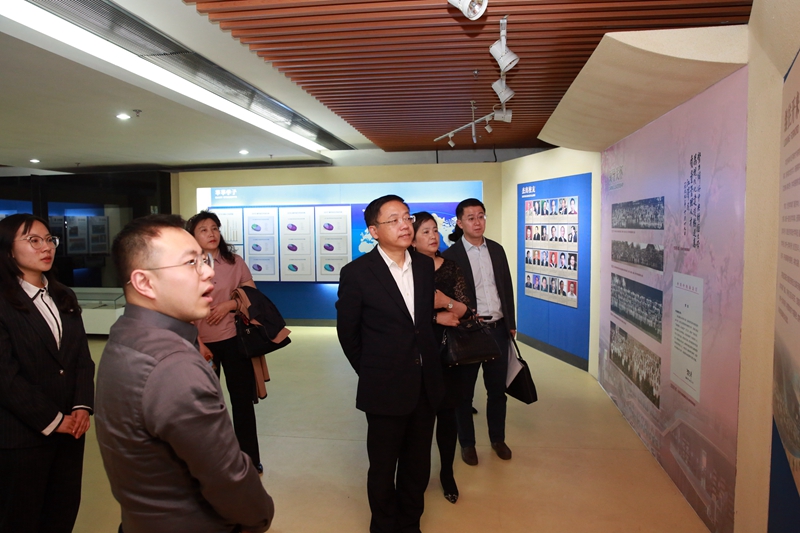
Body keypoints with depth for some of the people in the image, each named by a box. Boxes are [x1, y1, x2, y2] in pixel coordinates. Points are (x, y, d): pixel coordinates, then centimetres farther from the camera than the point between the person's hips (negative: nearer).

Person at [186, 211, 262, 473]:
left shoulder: (235, 262, -2)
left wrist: (229, 304, -14)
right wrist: (198, 344, -14)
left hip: (234, 340, 1)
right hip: (202, 343, 0)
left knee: (242, 399, 8)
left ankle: (250, 458, 23)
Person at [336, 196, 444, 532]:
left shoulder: (425, 265, 2)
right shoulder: (357, 273, -12)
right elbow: (347, 331, -3)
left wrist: (427, 362, 7)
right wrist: (369, 372, 4)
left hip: (426, 385, 5)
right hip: (386, 390, -4)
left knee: (418, 466, 19)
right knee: (383, 468, 14)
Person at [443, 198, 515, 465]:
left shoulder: (497, 250, 7)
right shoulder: (451, 256, -9)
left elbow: (507, 287, 12)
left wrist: (511, 323, 12)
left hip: (498, 328, 5)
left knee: (498, 388, 15)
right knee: (465, 390, 11)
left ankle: (498, 438, 35)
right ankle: (467, 443, 29)